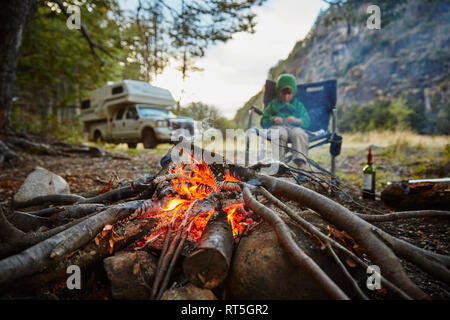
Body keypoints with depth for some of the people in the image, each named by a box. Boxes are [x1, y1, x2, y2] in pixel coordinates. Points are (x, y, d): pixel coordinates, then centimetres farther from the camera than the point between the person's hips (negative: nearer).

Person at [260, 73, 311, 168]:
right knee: (281, 134, -38)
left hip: (294, 127, 1)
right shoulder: (273, 104, 25)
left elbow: (307, 121, 12)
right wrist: (273, 119, -9)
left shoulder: (298, 104, 26)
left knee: (299, 134, -36)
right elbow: (264, 122, 14)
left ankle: (301, 163, -50)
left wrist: (296, 120, -11)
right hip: (277, 127, -1)